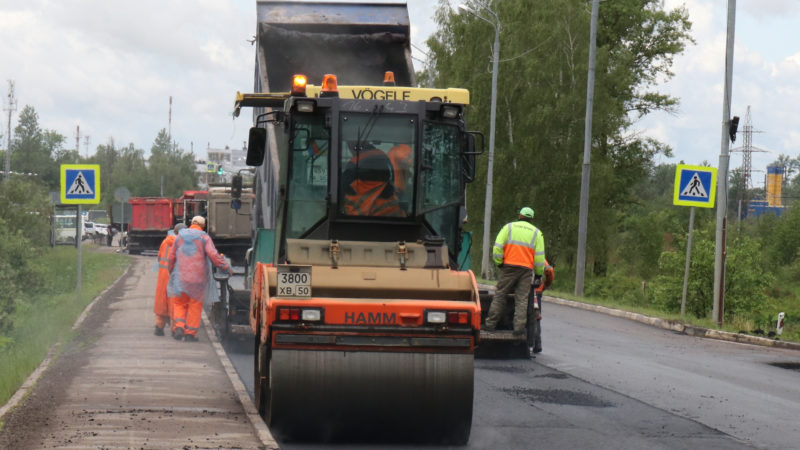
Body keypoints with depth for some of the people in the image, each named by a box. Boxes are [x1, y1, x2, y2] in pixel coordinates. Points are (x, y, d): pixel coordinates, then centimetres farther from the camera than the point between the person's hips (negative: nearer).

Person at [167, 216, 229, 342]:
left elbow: (171, 257, 12)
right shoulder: (204, 237, -1)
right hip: (198, 277, -2)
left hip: (181, 275, 2)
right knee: (195, 304, 6)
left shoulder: (180, 236, 9)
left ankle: (179, 326, -11)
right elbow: (213, 255, -12)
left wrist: (171, 272, 24)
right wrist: (226, 267, -6)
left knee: (179, 303, 10)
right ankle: (190, 333, 4)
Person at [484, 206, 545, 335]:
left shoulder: (509, 227, 8)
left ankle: (490, 324, 2)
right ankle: (519, 327, -6)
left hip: (509, 266, -1)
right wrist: (539, 274, 14)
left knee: (499, 295, 4)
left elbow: (497, 247, -1)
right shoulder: (536, 232, 11)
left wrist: (499, 263, 8)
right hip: (526, 269, 1)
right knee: (522, 299, 2)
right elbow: (539, 257, 6)